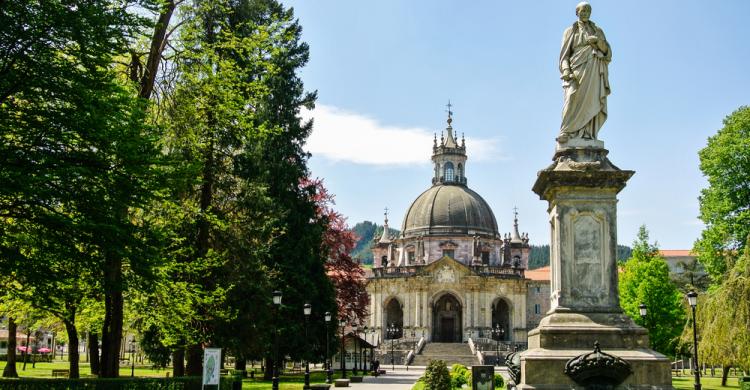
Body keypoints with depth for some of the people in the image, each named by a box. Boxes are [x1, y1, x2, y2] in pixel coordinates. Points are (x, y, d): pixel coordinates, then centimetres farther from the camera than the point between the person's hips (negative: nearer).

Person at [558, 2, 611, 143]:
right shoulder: (571, 31, 14)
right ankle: (566, 132, -28)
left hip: (595, 71, 3)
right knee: (574, 99, -23)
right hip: (578, 69, -3)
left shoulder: (598, 31, 22)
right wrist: (566, 70, -13)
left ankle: (587, 135, -19)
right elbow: (565, 54, 5)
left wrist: (599, 41, -8)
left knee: (592, 102, -13)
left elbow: (607, 51, 12)